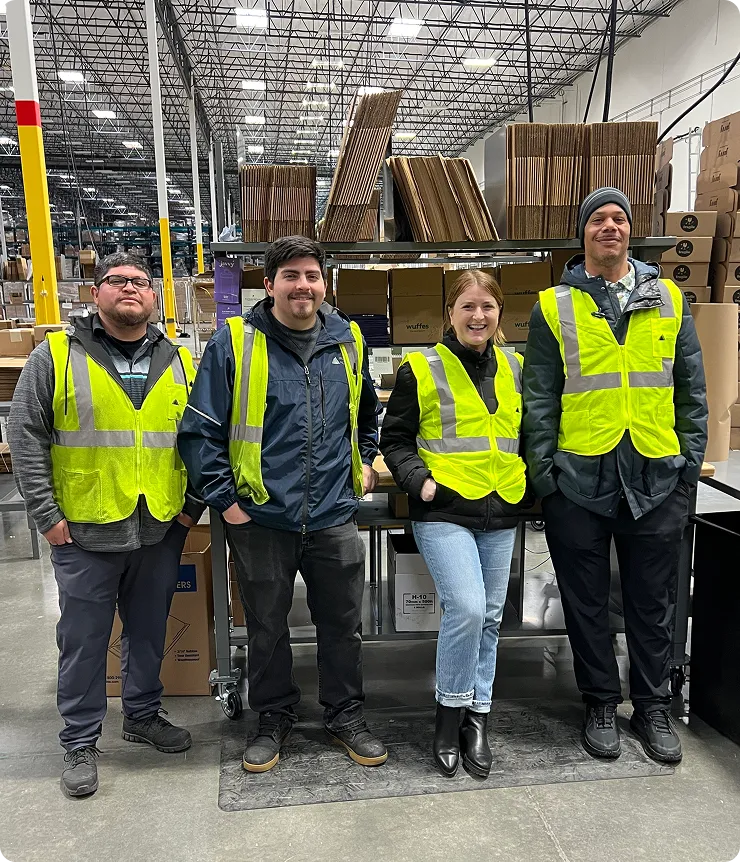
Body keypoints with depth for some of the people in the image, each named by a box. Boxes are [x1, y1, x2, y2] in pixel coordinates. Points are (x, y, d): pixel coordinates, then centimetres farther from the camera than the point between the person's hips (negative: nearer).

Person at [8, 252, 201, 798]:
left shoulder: (178, 362, 7)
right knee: (84, 640, 9)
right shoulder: (57, 355, -3)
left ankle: (144, 715, 37)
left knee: (150, 632, 17)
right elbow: (26, 437, -5)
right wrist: (46, 514, -9)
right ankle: (80, 742, 26)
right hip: (85, 530, -3)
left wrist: (194, 505, 4)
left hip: (161, 529, 3)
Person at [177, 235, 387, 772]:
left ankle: (346, 715, 35)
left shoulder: (348, 340, 5)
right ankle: (274, 718, 37)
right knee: (266, 628, 14)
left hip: (334, 516, 3)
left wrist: (365, 460, 14)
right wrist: (224, 500, -10)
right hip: (261, 519, -2)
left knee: (343, 624, 13)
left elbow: (369, 411, 24)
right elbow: (199, 431, -6)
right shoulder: (235, 343, -6)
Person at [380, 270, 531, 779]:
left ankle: (476, 715, 26)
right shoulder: (421, 370, -2)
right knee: (466, 608, -18)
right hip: (444, 511, -5)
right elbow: (395, 439, 1)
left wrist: (532, 479, 9)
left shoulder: (516, 369, 12)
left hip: (501, 513, 5)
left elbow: (530, 432, 23)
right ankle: (451, 709, 6)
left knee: (489, 617, 10)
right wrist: (418, 480, -14)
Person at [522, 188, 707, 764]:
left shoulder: (669, 300, 9)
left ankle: (653, 707, 30)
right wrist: (543, 472, -5)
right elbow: (539, 398, 0)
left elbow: (691, 389, 10)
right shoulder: (554, 307, 3)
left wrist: (692, 462, 4)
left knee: (653, 599, 12)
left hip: (657, 477, 2)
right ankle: (602, 704, 28)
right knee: (587, 599, 10)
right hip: (580, 478, -1)